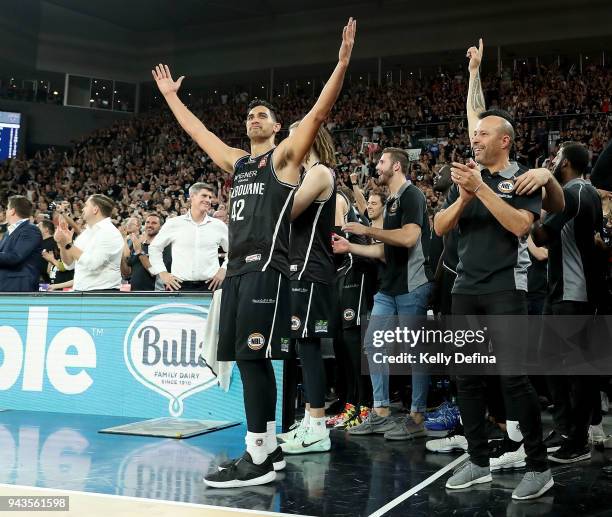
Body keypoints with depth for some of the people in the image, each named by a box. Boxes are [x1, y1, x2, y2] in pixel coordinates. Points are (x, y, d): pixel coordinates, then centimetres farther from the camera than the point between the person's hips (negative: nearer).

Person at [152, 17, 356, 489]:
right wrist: (170, 95, 40)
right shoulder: (236, 162, 22)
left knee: (254, 357, -11)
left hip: (266, 268, -8)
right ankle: (269, 448, 18)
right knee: (248, 359, 8)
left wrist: (342, 63, -15)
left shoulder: (284, 155, 3)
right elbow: (198, 131, 34)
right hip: (237, 268, 8)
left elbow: (318, 114, -7)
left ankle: (257, 460, -5)